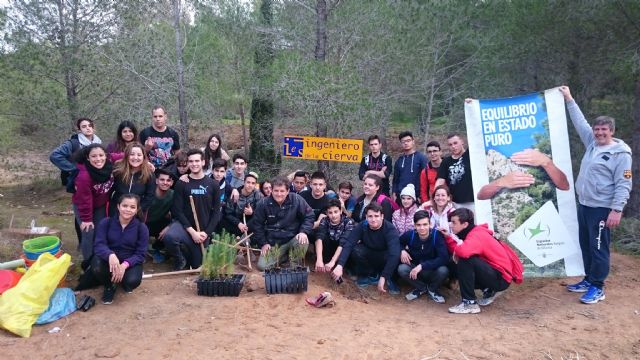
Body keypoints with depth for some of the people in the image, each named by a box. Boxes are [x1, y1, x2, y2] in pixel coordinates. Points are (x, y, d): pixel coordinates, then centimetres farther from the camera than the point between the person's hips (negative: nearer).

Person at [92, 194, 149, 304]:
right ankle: (110, 285, 4)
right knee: (96, 267, -33)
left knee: (133, 281, -32)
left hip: (130, 262, -1)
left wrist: (125, 264, -31)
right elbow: (99, 245, -18)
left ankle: (124, 284, 11)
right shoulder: (105, 223, -8)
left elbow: (140, 254, -11)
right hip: (109, 259, 1)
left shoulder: (142, 228, -10)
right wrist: (110, 255, -41)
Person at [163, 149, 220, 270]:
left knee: (197, 267, 5)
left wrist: (206, 232, -9)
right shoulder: (181, 184, -2)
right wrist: (192, 231, -17)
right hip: (185, 225, -2)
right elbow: (177, 210, -7)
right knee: (169, 237, -35)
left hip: (203, 231, 2)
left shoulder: (213, 185, 2)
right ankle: (180, 259, -3)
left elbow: (216, 212, 2)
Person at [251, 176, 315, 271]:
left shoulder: (296, 200, -12)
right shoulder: (264, 204, -8)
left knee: (303, 241, -34)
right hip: (273, 243, 1)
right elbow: (257, 225, 2)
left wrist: (304, 232, -19)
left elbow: (309, 216, -3)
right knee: (262, 266, -13)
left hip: (292, 238, -1)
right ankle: (285, 256, 16)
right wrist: (263, 243, -1)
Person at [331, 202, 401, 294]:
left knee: (394, 257, -36)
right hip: (368, 255, 3)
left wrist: (383, 277, -47)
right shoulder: (362, 226, -20)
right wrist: (340, 265, -44)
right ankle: (370, 276, -2)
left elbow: (394, 254, -40)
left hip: (384, 257, -3)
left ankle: (389, 279, -3)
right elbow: (348, 245, -29)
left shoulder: (390, 229, -29)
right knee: (356, 250, -28)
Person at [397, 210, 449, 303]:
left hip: (433, 271, -2)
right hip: (415, 271, 2)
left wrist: (422, 266, -37)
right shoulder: (410, 235, -15)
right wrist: (402, 250, -16)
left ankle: (432, 289, 2)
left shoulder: (437, 235, -22)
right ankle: (421, 288, 4)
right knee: (402, 269, -28)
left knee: (443, 270, -34)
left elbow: (444, 258, -31)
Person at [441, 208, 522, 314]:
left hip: (501, 278, -10)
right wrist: (448, 237, -6)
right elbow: (460, 252, 6)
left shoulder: (477, 235, -21)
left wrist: (457, 245, -18)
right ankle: (489, 291, 18)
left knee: (465, 261, -26)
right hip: (492, 272, 10)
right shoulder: (473, 233, 7)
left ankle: (470, 303, -16)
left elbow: (464, 252, -40)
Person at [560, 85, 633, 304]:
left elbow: (624, 185, -15)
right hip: (583, 205, 8)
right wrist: (569, 100, 23)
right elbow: (580, 122, 21)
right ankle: (589, 280, 26)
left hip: (602, 209, -8)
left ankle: (597, 287, 5)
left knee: (599, 248, -3)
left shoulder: (621, 153, -10)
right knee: (586, 245, 14)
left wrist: (617, 210, -22)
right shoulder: (592, 143, 10)